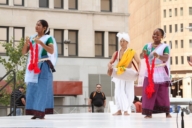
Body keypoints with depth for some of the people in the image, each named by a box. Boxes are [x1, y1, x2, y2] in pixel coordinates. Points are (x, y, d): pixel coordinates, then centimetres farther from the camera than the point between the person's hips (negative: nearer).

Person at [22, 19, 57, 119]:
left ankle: (41, 112, -12)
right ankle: (36, 112, 3)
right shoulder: (32, 38, 13)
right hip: (33, 66, 6)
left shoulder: (48, 38, -1)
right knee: (32, 89, 1)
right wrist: (26, 43, -9)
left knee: (42, 88, -9)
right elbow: (23, 52, 10)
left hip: (43, 66, -5)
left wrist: (40, 42, -25)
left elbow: (51, 51, -16)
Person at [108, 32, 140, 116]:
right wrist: (110, 66, -23)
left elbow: (138, 62, -5)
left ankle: (126, 110, 11)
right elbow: (110, 62, 1)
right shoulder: (116, 53, 5)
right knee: (119, 92, -4)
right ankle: (120, 110, 1)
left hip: (129, 75, -1)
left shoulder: (132, 52, -1)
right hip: (119, 75, 2)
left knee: (129, 92, -1)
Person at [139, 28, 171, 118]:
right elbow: (141, 57, -5)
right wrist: (143, 54, -30)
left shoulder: (165, 47, -3)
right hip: (150, 72, 2)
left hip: (161, 73, -2)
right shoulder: (147, 46, 6)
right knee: (149, 92, -4)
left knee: (163, 93, 2)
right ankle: (149, 112, -4)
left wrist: (158, 56, -40)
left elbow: (166, 58, -19)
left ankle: (167, 112, 7)